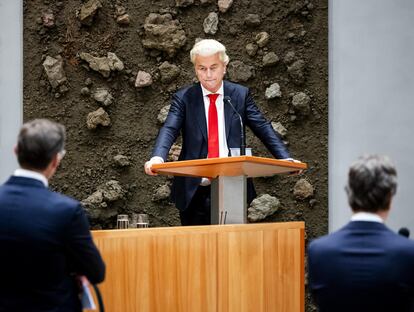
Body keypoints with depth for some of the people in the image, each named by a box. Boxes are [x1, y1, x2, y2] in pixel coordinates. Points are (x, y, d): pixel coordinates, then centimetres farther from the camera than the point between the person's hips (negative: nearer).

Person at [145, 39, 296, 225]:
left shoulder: (241, 95, 6)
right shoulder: (184, 98, 3)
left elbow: (263, 129, 3)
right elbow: (169, 130, -10)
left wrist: (285, 159, -11)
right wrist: (157, 157, -31)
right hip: (195, 191, 0)